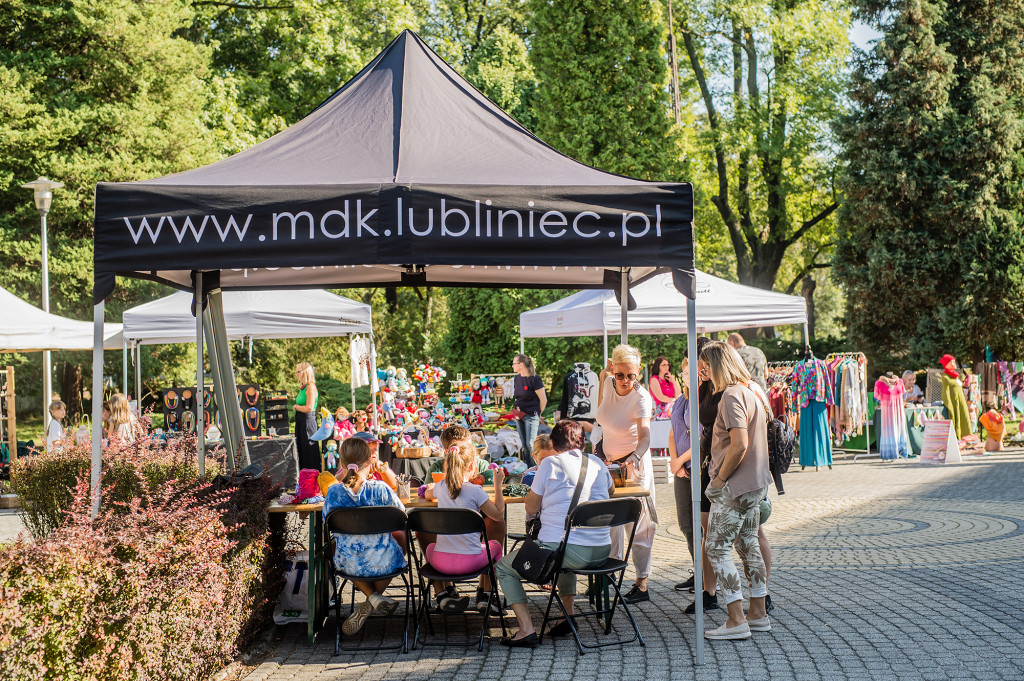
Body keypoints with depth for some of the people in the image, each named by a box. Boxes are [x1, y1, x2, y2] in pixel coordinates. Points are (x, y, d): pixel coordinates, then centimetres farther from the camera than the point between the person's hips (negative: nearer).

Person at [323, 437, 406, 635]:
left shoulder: (334, 492, -11)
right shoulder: (380, 489, -15)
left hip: (349, 566, 2)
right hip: (384, 564, -2)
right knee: (400, 536, 32)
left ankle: (373, 597, 20)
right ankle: (371, 604, 19)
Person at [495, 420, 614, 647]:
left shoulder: (550, 464, -4)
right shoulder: (597, 463, 11)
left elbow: (531, 507, 3)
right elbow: (611, 490, 33)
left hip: (570, 551, -6)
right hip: (602, 551, 6)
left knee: (504, 567, 13)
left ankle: (527, 630, -1)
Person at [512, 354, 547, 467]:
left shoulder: (534, 379, -13)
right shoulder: (517, 378, 8)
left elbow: (543, 400, -9)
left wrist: (538, 414, 1)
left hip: (531, 416, -7)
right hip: (519, 415, 7)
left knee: (530, 444, -13)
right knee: (524, 446, 8)